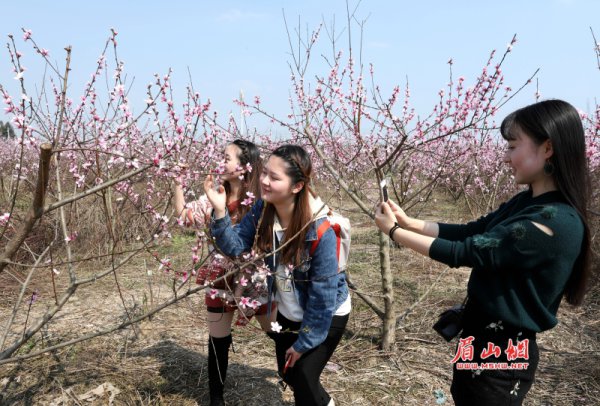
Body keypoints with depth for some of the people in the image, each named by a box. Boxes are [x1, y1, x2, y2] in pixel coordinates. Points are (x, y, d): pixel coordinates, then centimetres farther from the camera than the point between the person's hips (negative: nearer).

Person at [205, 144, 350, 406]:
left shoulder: (320, 229, -32)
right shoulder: (263, 210, -15)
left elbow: (323, 294, -25)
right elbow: (236, 247, -13)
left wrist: (304, 342, -16)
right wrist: (220, 212, -30)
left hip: (326, 316, -6)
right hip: (288, 313, 6)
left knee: (303, 379, -1)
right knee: (287, 374, 21)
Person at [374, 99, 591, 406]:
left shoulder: (555, 222, -27)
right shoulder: (527, 202, 2)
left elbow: (464, 252, -25)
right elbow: (469, 232, 7)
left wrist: (393, 231, -16)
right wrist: (408, 222, -4)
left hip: (501, 353, -8)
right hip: (484, 339, 9)